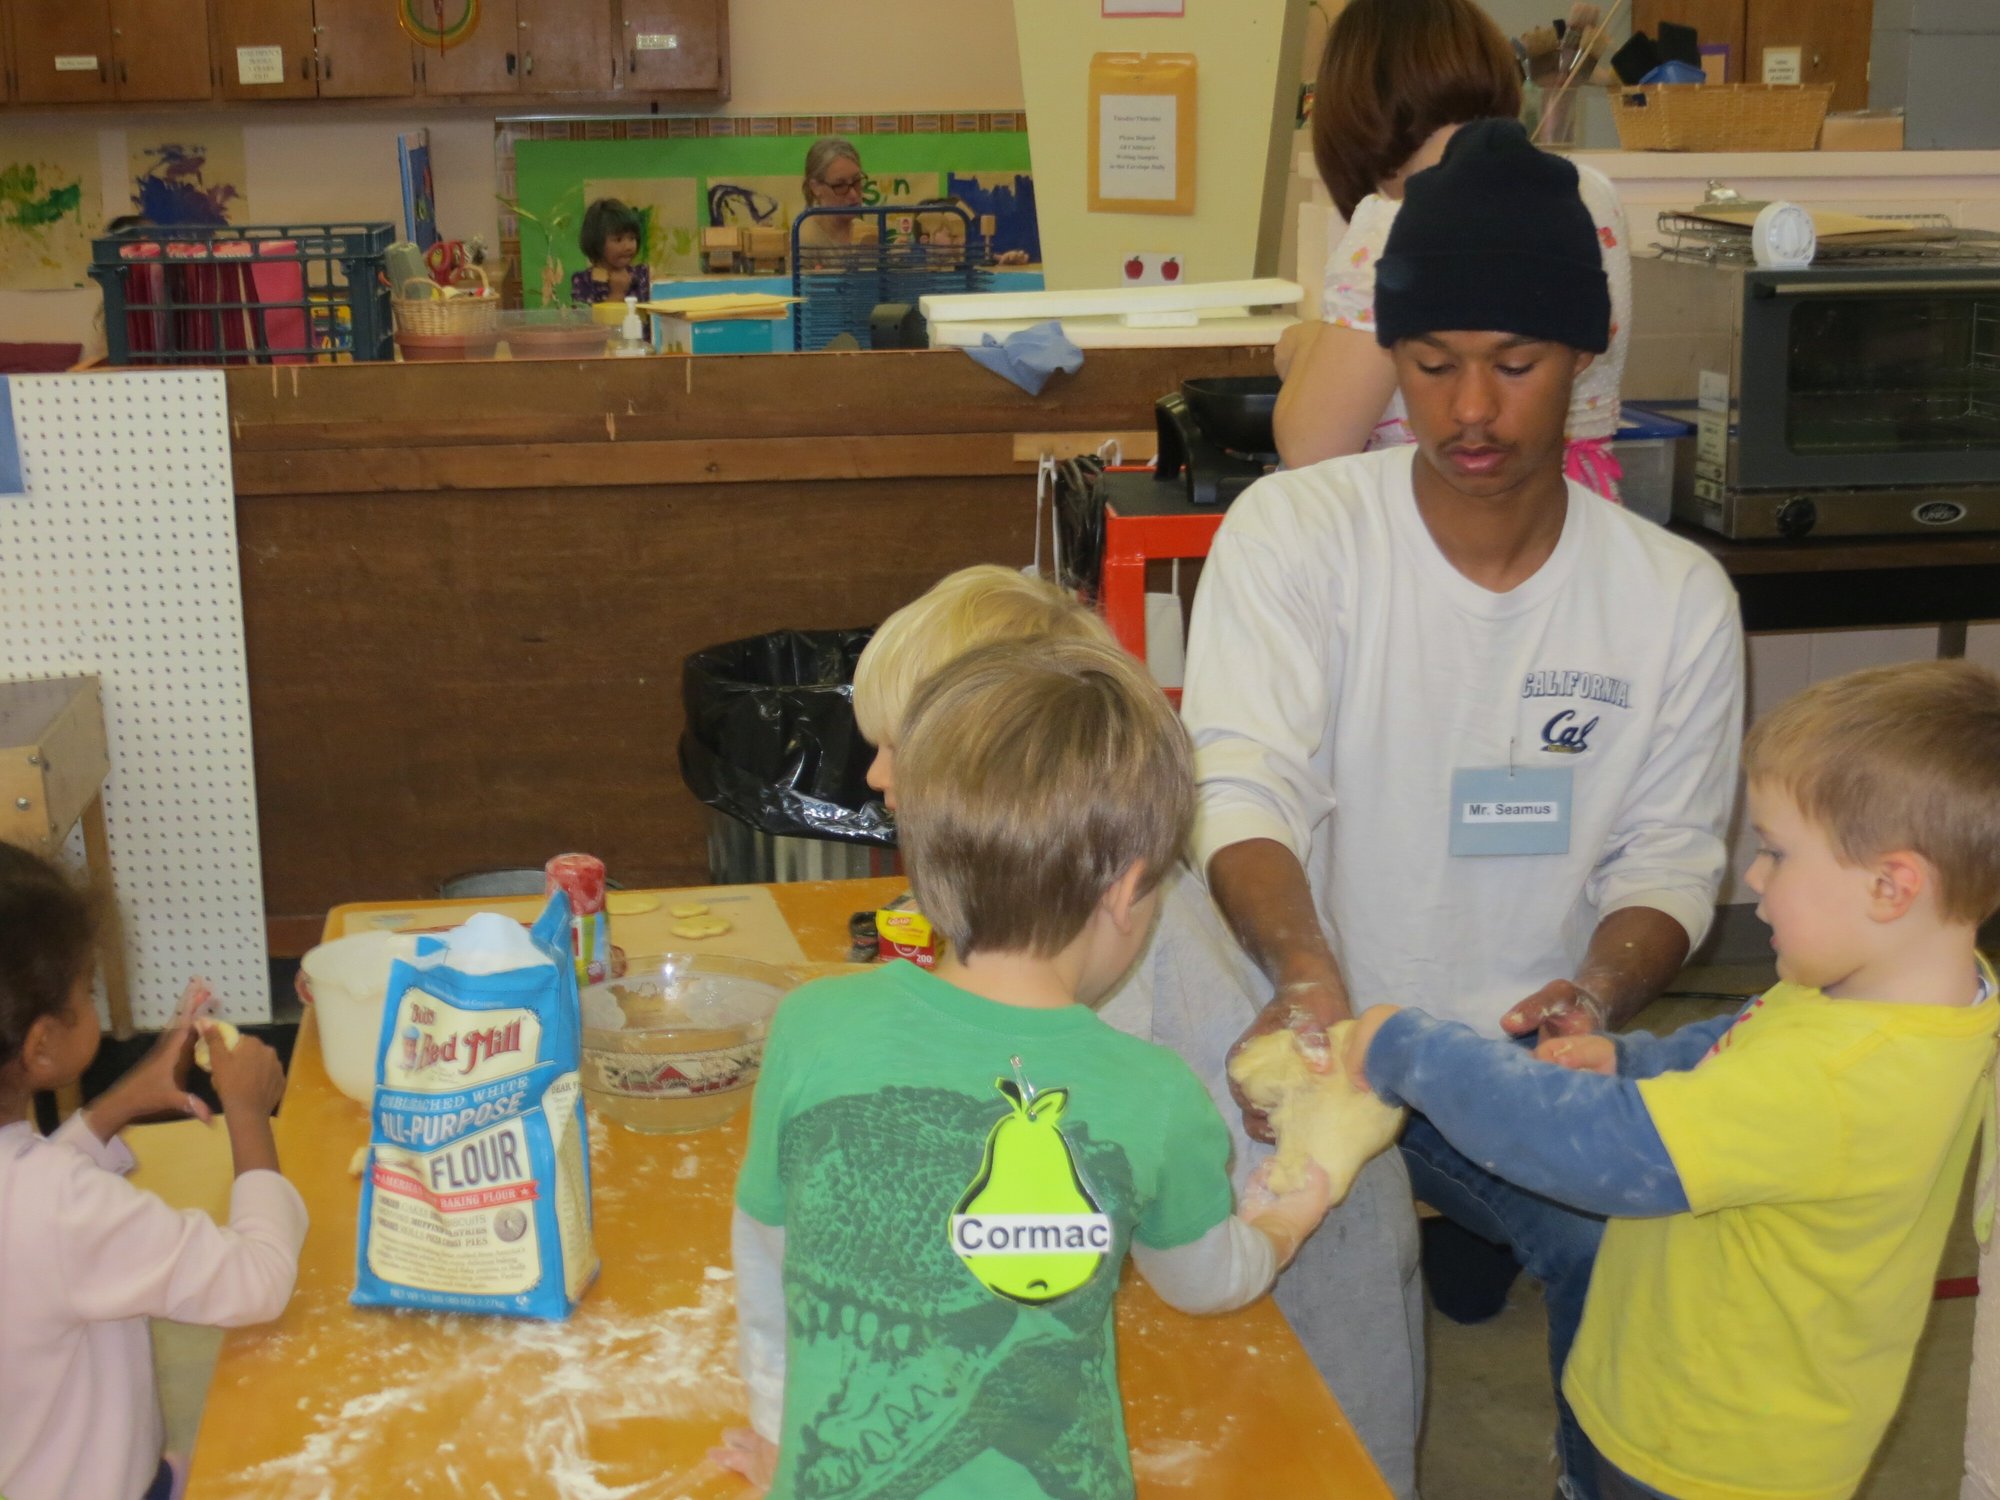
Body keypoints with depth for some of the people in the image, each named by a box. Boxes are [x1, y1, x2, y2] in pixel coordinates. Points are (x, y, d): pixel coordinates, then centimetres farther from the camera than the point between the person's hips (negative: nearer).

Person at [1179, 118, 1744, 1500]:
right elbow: (1244, 785, -20)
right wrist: (1306, 977, -40)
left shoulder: (1677, 597, -1)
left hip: (1524, 1056, 2)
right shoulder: (1294, 532, -8)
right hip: (1309, 1030, -1)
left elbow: (1670, 855, 3)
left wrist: (1600, 993, -20)